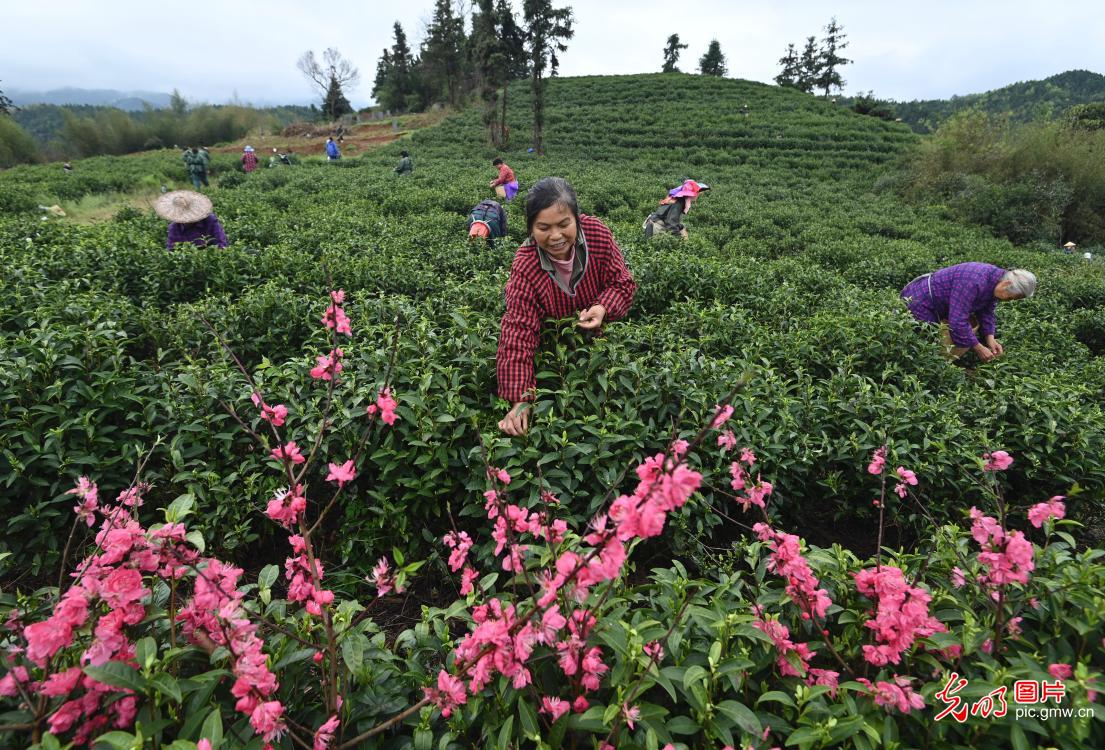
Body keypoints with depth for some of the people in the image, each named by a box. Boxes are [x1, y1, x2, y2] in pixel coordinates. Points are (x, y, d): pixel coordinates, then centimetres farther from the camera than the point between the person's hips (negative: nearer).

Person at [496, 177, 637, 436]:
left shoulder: (598, 234, -25)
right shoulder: (524, 268, -32)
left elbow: (623, 283, -13)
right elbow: (518, 332, -35)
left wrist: (604, 308, -37)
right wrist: (520, 399, -43)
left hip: (596, 332, 3)